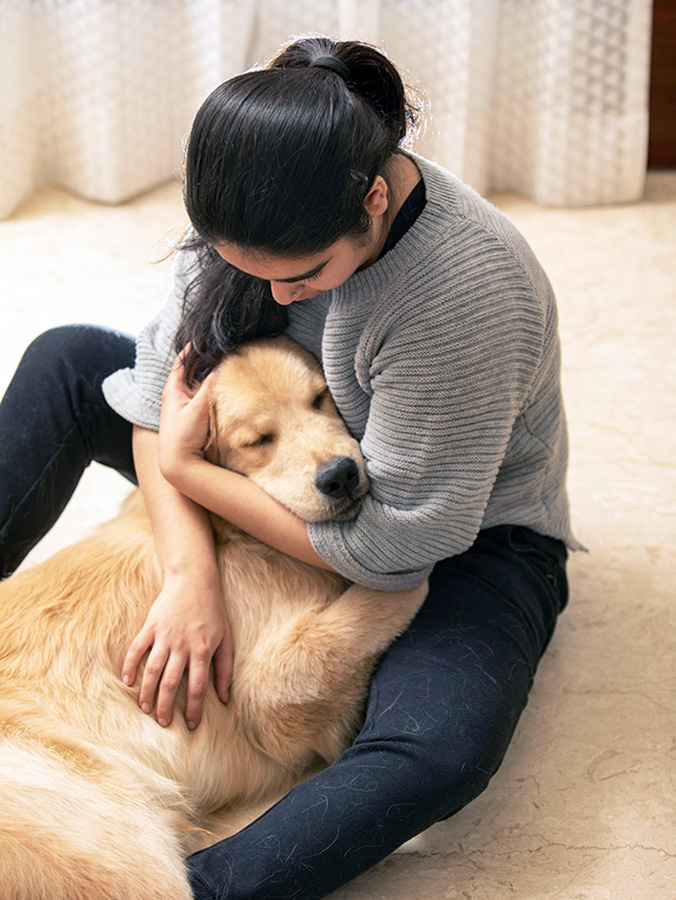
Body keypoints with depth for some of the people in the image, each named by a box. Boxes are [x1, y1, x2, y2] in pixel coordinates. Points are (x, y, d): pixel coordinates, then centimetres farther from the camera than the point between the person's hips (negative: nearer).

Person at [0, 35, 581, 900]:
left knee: (442, 748, -38)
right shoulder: (265, 211, -18)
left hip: (463, 536, -6)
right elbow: (166, 372, -13)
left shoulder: (467, 294, -37)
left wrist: (184, 467, -23)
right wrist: (191, 574, -28)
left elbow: (394, 546, -30)